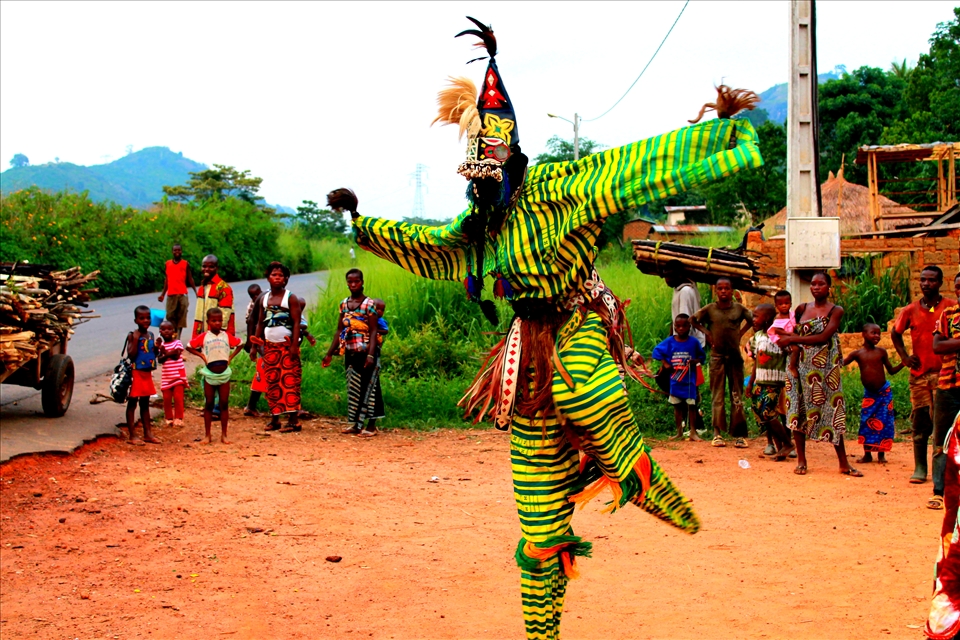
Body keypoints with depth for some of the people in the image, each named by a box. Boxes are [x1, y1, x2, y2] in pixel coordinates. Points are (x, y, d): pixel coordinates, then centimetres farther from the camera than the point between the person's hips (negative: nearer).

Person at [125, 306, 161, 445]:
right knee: (132, 403, 1)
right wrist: (135, 340, -25)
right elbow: (131, 355, -19)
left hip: (147, 373, 7)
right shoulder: (133, 336, -11)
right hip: (136, 373, -7)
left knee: (145, 403, 15)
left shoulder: (150, 335, 8)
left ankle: (148, 433, 21)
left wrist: (157, 347, -2)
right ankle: (132, 435, 3)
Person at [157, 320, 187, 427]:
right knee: (167, 398, 6)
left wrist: (165, 353, -21)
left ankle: (178, 418, 6)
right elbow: (159, 360, -5)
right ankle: (169, 418, 18)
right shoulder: (161, 345, 6)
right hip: (166, 376, 3)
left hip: (178, 375, -3)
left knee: (178, 397, -4)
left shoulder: (177, 343, -2)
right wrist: (167, 354, -22)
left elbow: (176, 355, -17)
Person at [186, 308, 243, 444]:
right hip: (210, 374, -1)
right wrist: (201, 355, -8)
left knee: (224, 404, 3)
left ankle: (224, 435, 9)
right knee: (208, 404, 5)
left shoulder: (227, 336, 2)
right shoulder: (203, 336, -3)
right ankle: (207, 435, 11)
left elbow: (239, 345, 14)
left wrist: (231, 357, 3)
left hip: (224, 373, 1)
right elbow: (189, 346, 2)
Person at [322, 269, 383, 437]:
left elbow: (373, 331, -11)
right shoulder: (344, 304, 10)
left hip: (364, 352, -6)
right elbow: (339, 330, 13)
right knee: (353, 388, 10)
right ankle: (354, 423, 16)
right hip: (349, 353, 6)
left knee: (367, 387, -3)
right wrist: (329, 353, 9)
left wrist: (371, 355, -20)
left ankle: (371, 426, 2)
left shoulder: (368, 304, -6)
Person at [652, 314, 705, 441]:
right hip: (675, 380, 2)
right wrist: (665, 363, -2)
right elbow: (657, 351, 7)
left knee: (691, 405, -2)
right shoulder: (670, 342, -1)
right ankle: (679, 432, 17)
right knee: (677, 406, 9)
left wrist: (696, 361, -15)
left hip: (689, 380, -2)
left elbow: (702, 356, 6)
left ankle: (693, 432, 3)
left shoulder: (693, 342, -2)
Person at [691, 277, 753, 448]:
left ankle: (739, 434, 2)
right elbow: (693, 319, 14)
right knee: (717, 395, 2)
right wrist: (705, 331, 3)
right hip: (717, 356, -1)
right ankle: (717, 433, 2)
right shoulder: (710, 309, 0)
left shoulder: (739, 308, 2)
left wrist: (741, 332, 8)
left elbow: (752, 319, 20)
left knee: (737, 395, 2)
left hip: (735, 355, 1)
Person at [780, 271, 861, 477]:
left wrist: (792, 339, -13)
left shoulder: (836, 311, -3)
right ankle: (801, 461, 10)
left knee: (832, 411, -1)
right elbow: (795, 337, 6)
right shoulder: (802, 309, 7)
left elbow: (823, 337, -14)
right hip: (802, 367, 3)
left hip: (826, 368, -3)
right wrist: (793, 363, -9)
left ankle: (843, 463, 4)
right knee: (798, 410, 1)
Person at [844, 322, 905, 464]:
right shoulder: (857, 354, -4)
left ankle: (881, 454, 10)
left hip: (884, 392, 0)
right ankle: (867, 454, 10)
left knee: (883, 423, -1)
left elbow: (891, 370, 5)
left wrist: (902, 364, -11)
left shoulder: (881, 352, -2)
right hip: (868, 394, 0)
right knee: (866, 423, -1)